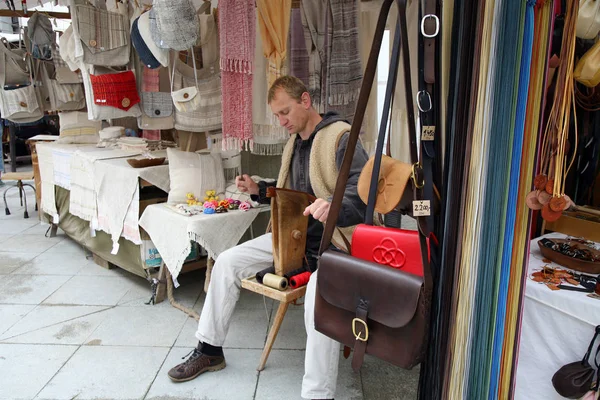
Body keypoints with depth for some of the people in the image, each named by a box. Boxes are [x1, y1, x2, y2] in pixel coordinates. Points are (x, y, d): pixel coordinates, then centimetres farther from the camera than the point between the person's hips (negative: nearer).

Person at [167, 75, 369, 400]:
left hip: (333, 242, -8)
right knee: (227, 262, 1)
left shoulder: (340, 137, -13)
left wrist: (335, 208, -42)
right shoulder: (294, 142, 15)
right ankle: (209, 350, 16)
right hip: (295, 234, 9)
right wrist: (258, 190, 9)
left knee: (319, 291, -39)